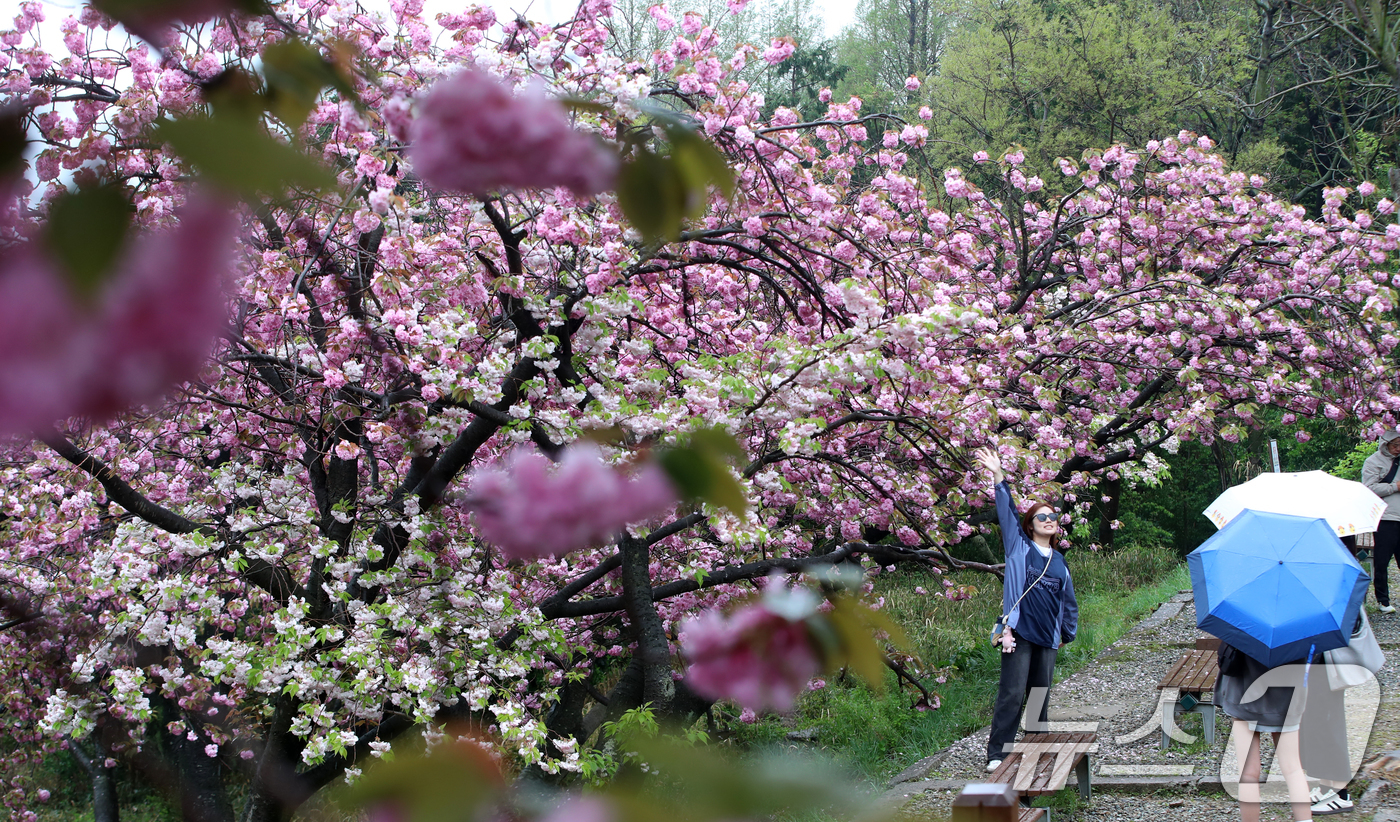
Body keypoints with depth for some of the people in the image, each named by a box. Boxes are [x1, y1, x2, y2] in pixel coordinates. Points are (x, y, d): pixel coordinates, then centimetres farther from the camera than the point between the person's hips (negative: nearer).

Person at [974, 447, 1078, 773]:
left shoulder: (1059, 561, 16)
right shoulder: (1020, 548, 5)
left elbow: (1067, 599, 25)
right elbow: (1006, 511, -3)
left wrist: (1068, 632, 25)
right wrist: (998, 478, -10)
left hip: (1047, 636, 5)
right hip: (1019, 631, -5)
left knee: (1041, 696, 9)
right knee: (1012, 694, -10)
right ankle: (997, 755, -8)